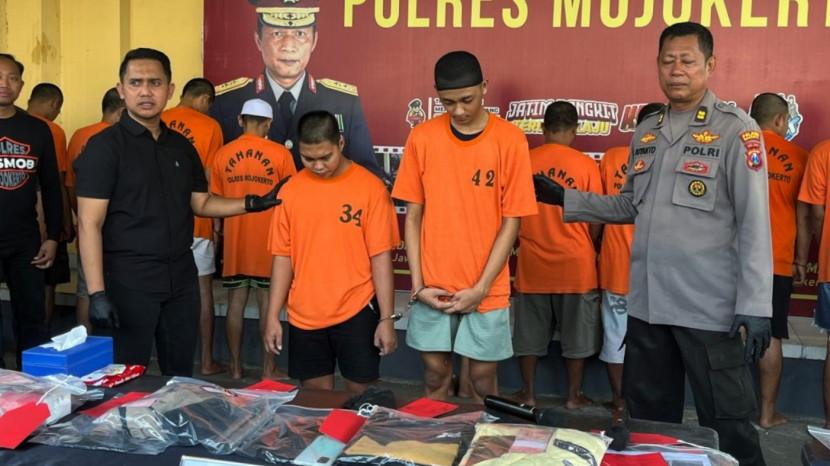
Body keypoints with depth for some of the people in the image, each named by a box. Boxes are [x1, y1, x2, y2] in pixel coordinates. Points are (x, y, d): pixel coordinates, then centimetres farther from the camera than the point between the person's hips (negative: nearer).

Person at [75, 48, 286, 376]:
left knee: (181, 375, 15)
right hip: (128, 280, -6)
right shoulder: (104, 147, -9)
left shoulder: (181, 146, 10)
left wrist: (253, 204, 1)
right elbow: (89, 224, -13)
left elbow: (201, 203, 16)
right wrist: (97, 292, -20)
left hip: (181, 277, 6)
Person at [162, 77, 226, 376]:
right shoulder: (209, 126, -6)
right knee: (202, 289, 6)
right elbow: (210, 179, -7)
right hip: (196, 221, -3)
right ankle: (206, 361, 11)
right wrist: (217, 223, 2)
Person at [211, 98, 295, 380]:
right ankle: (269, 368, 12)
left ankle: (236, 367, 17)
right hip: (268, 242, -2)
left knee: (236, 303, 10)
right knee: (268, 303, 6)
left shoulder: (223, 154, 2)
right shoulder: (280, 154, -7)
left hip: (234, 241, 3)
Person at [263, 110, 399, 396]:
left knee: (361, 394, 7)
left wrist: (387, 317, -8)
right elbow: (283, 257, 5)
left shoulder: (370, 187, -7)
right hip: (304, 316, 3)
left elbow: (380, 256, -7)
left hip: (357, 312, -3)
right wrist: (272, 316, 3)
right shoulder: (291, 190, 2)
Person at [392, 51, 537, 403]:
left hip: (487, 290, -2)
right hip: (433, 287, 2)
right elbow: (413, 215, 3)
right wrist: (418, 283, -3)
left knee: (483, 380, 9)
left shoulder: (510, 140, -7)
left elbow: (511, 221, -6)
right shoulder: (422, 137, -1)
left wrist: (481, 287, -10)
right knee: (435, 375, 13)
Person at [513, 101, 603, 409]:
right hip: (575, 266, -1)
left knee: (530, 334, 14)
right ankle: (574, 396, 22)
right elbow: (596, 221, -6)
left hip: (532, 265, 2)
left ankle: (528, 393, 23)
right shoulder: (585, 165, -9)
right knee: (576, 334, 13)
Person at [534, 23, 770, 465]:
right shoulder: (645, 132, 12)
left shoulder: (736, 130, -7)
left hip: (710, 308, -6)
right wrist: (566, 199, 12)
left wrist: (755, 306, -16)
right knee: (648, 420, 18)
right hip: (648, 303, 6)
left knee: (727, 428, 5)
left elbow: (754, 224, -11)